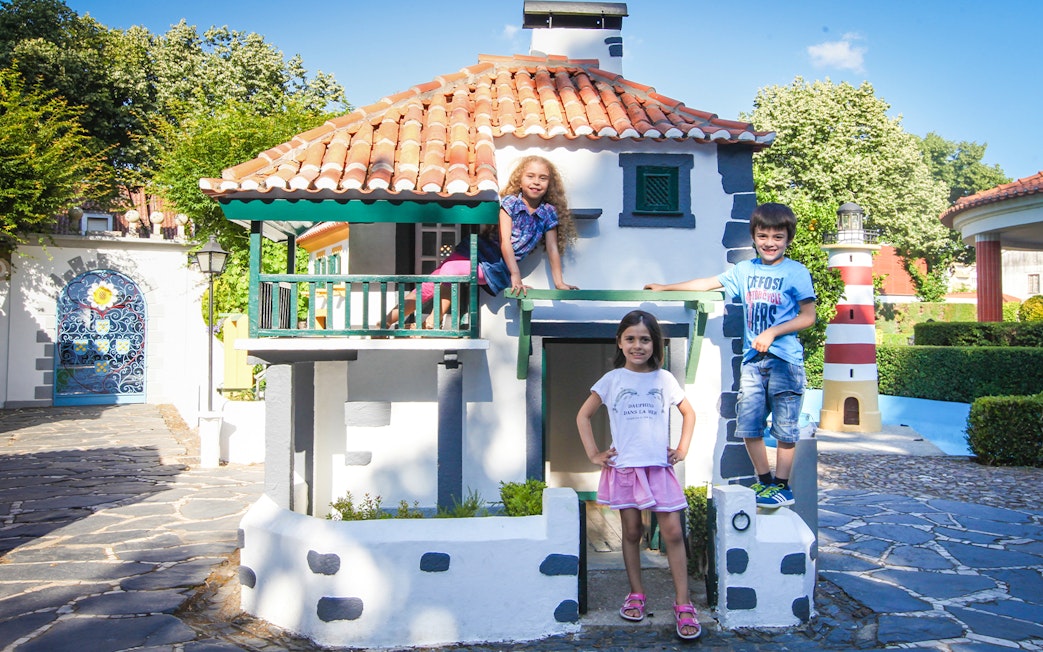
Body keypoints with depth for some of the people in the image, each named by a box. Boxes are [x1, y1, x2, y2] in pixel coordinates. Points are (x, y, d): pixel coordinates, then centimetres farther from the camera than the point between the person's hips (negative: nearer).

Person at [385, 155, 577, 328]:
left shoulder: (549, 213, -2)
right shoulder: (510, 202, -8)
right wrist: (516, 276, -23)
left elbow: (552, 249, 1)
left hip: (498, 268, 2)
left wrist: (559, 282, -4)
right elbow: (505, 241, -15)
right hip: (481, 250, -2)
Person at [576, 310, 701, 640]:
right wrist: (594, 453, -1)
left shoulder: (664, 379, 4)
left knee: (673, 533, -3)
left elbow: (689, 413, 17)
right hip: (623, 468, 0)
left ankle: (683, 604, 2)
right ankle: (636, 594, 22)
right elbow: (583, 416, 6)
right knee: (632, 532, 8)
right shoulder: (612, 380, 1)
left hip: (659, 467, 0)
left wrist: (682, 449, 6)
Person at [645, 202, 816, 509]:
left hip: (785, 360, -4)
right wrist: (664, 288, 17)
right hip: (752, 359, 5)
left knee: (784, 426, 1)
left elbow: (808, 316, -2)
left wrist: (772, 332, -13)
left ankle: (782, 486, 13)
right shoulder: (745, 270, 11)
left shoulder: (796, 272, -2)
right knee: (748, 424, 5)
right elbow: (708, 283, 16)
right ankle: (764, 481, 20)